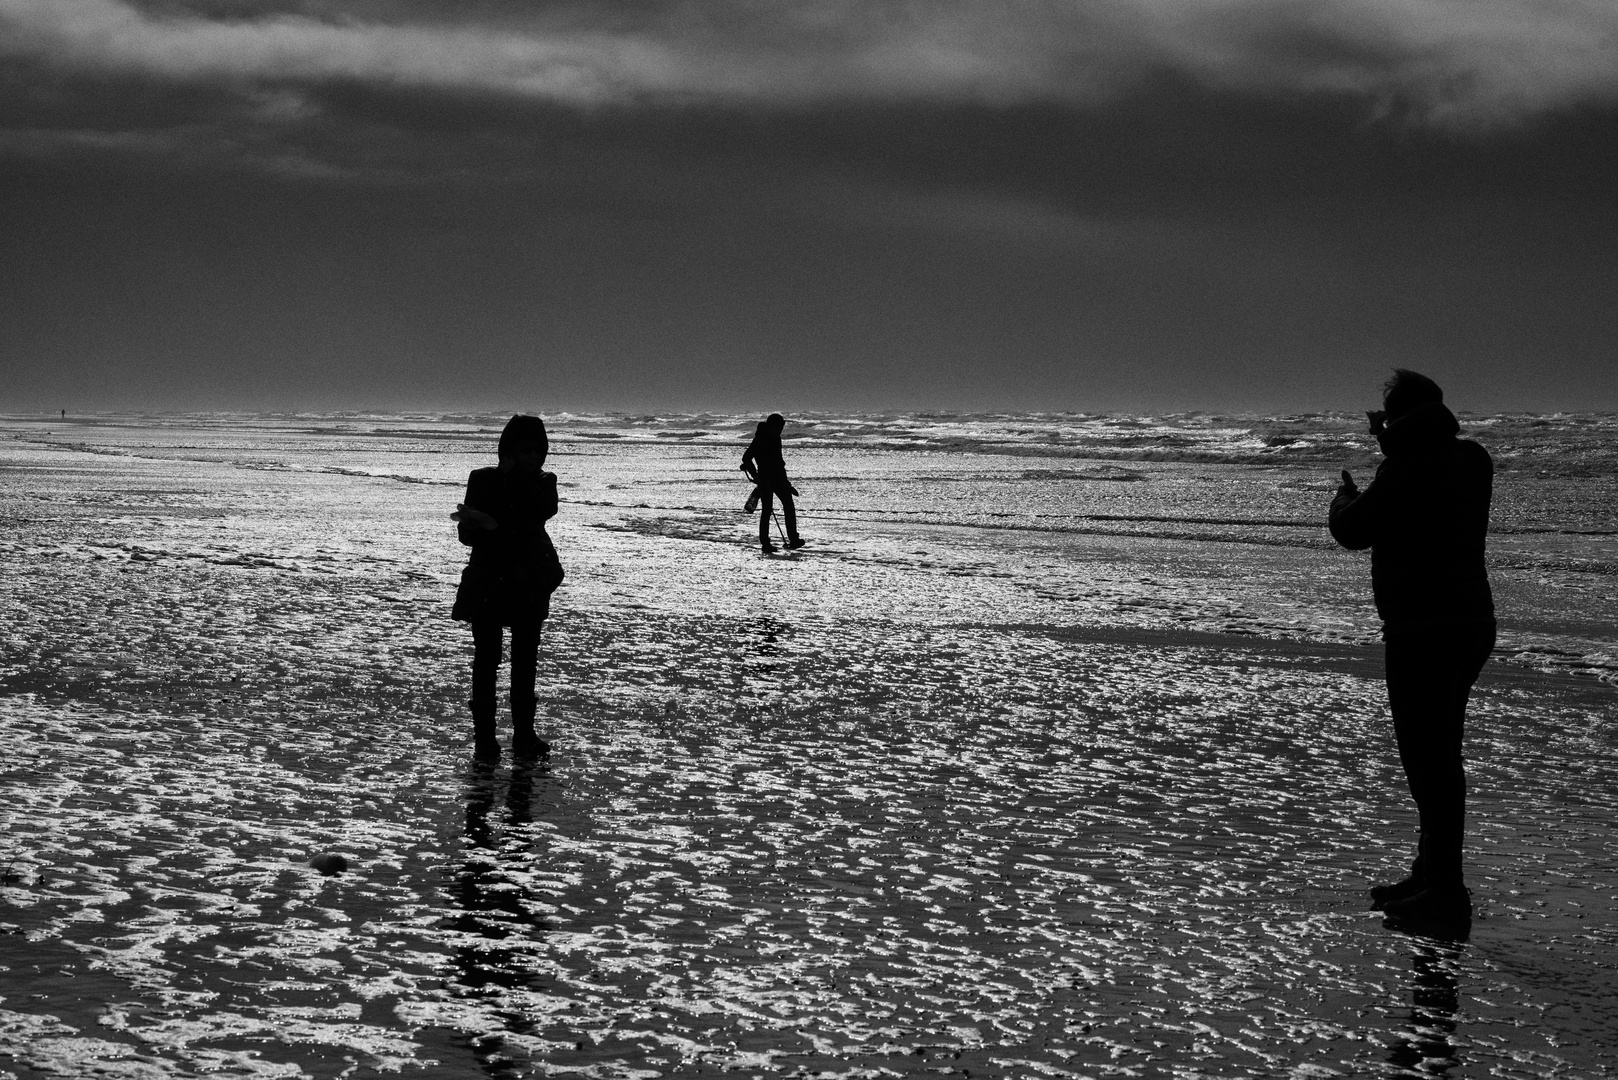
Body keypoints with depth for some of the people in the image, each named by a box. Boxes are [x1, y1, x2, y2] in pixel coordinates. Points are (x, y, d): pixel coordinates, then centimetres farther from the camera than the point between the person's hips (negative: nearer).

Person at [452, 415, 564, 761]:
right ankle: (484, 737, 0)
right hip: (488, 585, -2)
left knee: (525, 661, 6)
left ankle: (524, 736, 12)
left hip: (529, 586, 3)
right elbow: (466, 533, -7)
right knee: (486, 661, -2)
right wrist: (487, 527, -27)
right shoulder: (483, 480, -1)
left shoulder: (543, 482, 5)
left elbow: (545, 510, -18)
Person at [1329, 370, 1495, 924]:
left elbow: (1353, 530, -11)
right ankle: (1432, 874, 27)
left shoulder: (1405, 468, -17)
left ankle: (1445, 890, -7)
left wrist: (1345, 495, 11)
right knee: (1437, 755, 18)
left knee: (1428, 757, -7)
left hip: (1422, 630, -9)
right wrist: (1389, 441, 42)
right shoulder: (1471, 459, 9)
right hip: (1470, 623, 9)